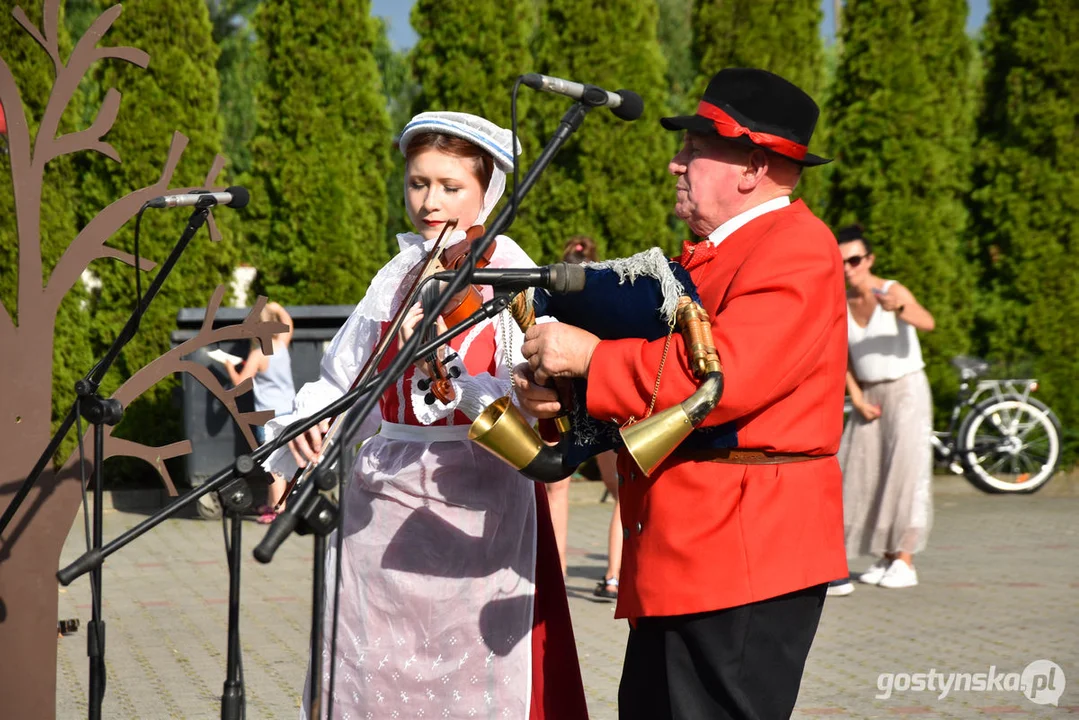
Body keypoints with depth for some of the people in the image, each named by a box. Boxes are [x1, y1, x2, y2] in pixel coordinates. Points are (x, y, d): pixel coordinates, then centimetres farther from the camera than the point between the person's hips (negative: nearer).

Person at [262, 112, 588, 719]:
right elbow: (343, 380, 12)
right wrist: (306, 424, -8)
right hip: (381, 506, 5)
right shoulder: (398, 277, 11)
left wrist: (447, 369, -31)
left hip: (476, 511, -5)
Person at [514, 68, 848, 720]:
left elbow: (725, 376, -26)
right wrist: (555, 387, 1)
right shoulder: (711, 254, 20)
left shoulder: (796, 249, -12)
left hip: (745, 559, -10)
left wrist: (591, 357, -17)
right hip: (679, 560, 10)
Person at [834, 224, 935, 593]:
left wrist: (900, 309, -56)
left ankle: (905, 562, -13)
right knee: (863, 474, 3)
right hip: (869, 395, 6)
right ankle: (886, 559, 11)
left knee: (906, 471, -13)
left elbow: (927, 322, -35)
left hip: (906, 389, -6)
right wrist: (857, 399, -6)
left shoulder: (894, 292, -15)